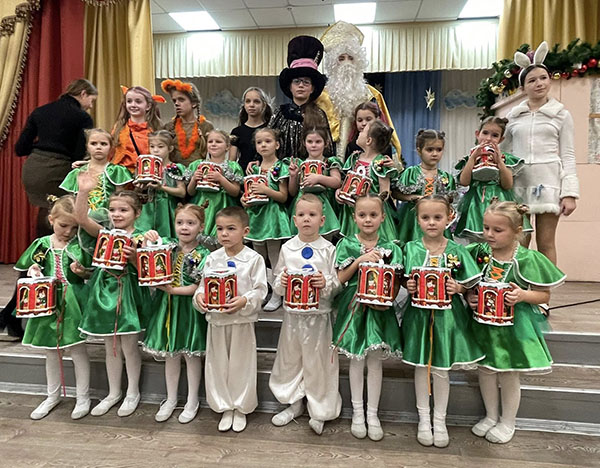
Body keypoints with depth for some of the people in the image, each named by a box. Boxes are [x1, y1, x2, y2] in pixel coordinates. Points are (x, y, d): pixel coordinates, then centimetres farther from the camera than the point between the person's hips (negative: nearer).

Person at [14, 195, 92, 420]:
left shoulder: (81, 244, -7)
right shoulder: (41, 244, 3)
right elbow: (31, 270, 12)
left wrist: (82, 272, -22)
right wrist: (33, 271, -10)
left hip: (73, 303, -4)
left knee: (77, 350, 5)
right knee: (51, 351, 17)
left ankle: (83, 397, 22)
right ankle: (53, 396, 36)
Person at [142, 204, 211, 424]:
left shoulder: (203, 255, -10)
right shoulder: (166, 244, -1)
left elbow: (198, 288, -12)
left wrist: (171, 289, -20)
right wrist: (146, 243, -13)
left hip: (189, 308, -3)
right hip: (167, 306, 3)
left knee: (192, 354, 10)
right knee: (170, 354, 16)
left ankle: (192, 401, 28)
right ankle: (171, 399, 34)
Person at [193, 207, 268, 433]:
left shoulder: (253, 259, -9)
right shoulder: (212, 258, 2)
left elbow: (260, 289, -11)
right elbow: (204, 284, 5)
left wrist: (244, 301, -28)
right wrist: (199, 296, -16)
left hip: (242, 319, -3)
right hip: (216, 318, 4)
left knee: (241, 364, 9)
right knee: (218, 363, 12)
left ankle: (241, 409, 30)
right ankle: (225, 408, 32)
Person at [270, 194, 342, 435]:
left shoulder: (328, 249, -5)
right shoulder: (287, 248, 2)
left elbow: (338, 284, -3)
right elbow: (277, 282, 8)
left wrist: (326, 282, -23)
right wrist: (281, 282, -13)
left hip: (319, 314, -3)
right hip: (293, 313, 3)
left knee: (317, 361, 8)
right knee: (289, 358, 15)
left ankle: (319, 411, 29)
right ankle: (294, 403, 37)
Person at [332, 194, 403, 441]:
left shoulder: (390, 248, 1)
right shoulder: (347, 244, -1)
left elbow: (396, 282, 2)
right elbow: (340, 279, -5)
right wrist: (360, 260, -16)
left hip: (379, 310, 1)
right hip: (354, 307, 0)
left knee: (375, 361, 9)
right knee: (356, 360, 10)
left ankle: (373, 414, 25)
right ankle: (357, 411, 27)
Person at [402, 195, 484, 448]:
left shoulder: (456, 251, -3)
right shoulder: (411, 248, -2)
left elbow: (468, 284, 3)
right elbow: (405, 281, 5)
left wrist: (458, 287, -17)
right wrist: (408, 286, -16)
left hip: (447, 315, 0)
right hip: (419, 314, 1)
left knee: (441, 368, 10)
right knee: (420, 366, 12)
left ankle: (440, 419, 30)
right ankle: (423, 417, 30)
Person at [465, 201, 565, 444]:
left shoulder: (527, 260, -14)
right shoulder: (478, 252, -5)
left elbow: (544, 296, -7)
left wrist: (523, 295, -25)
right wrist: (469, 295, -12)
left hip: (513, 325, -3)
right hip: (484, 323, 3)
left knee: (509, 376, 12)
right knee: (485, 370, 16)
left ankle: (507, 422, 35)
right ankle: (491, 415, 39)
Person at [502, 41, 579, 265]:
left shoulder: (561, 115, 9)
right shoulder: (513, 116, 12)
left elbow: (568, 157, 5)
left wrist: (569, 193, -4)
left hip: (548, 182, -1)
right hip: (518, 182, 1)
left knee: (546, 244, 1)